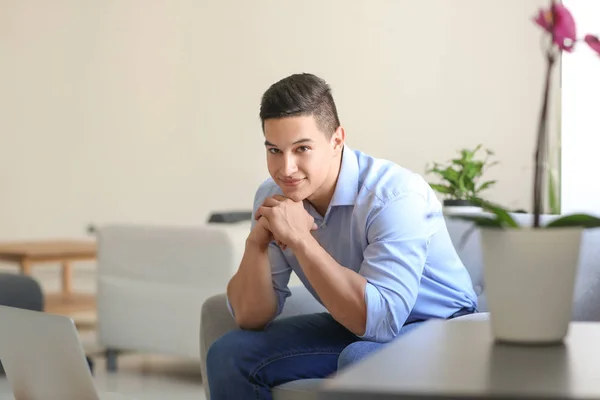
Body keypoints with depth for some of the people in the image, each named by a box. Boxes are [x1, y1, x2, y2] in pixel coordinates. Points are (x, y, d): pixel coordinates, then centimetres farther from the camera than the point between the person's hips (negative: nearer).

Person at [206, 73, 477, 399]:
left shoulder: (394, 195, -27)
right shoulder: (273, 197, -7)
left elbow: (379, 318, -36)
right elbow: (251, 319, -6)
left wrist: (299, 238, -35)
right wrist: (256, 242, -24)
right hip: (354, 326, 6)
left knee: (360, 360, -37)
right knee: (229, 354, -6)